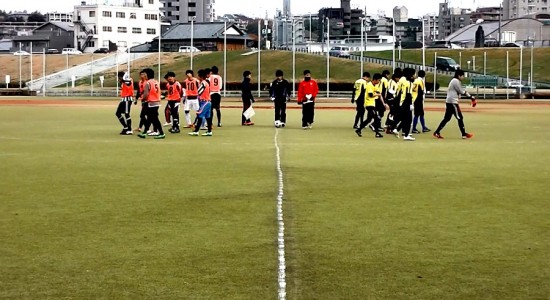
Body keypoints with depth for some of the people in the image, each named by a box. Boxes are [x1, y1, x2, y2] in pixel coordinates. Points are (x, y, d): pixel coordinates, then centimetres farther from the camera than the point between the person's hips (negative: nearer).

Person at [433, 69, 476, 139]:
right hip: (452, 102, -10)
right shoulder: (456, 81, -11)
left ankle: (437, 133, 7)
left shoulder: (454, 81, 21)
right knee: (459, 118, -4)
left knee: (447, 118, 10)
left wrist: (470, 97, 12)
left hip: (449, 102, 10)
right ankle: (464, 134, 0)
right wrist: (471, 97, -8)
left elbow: (461, 92, 20)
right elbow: (462, 92, -13)